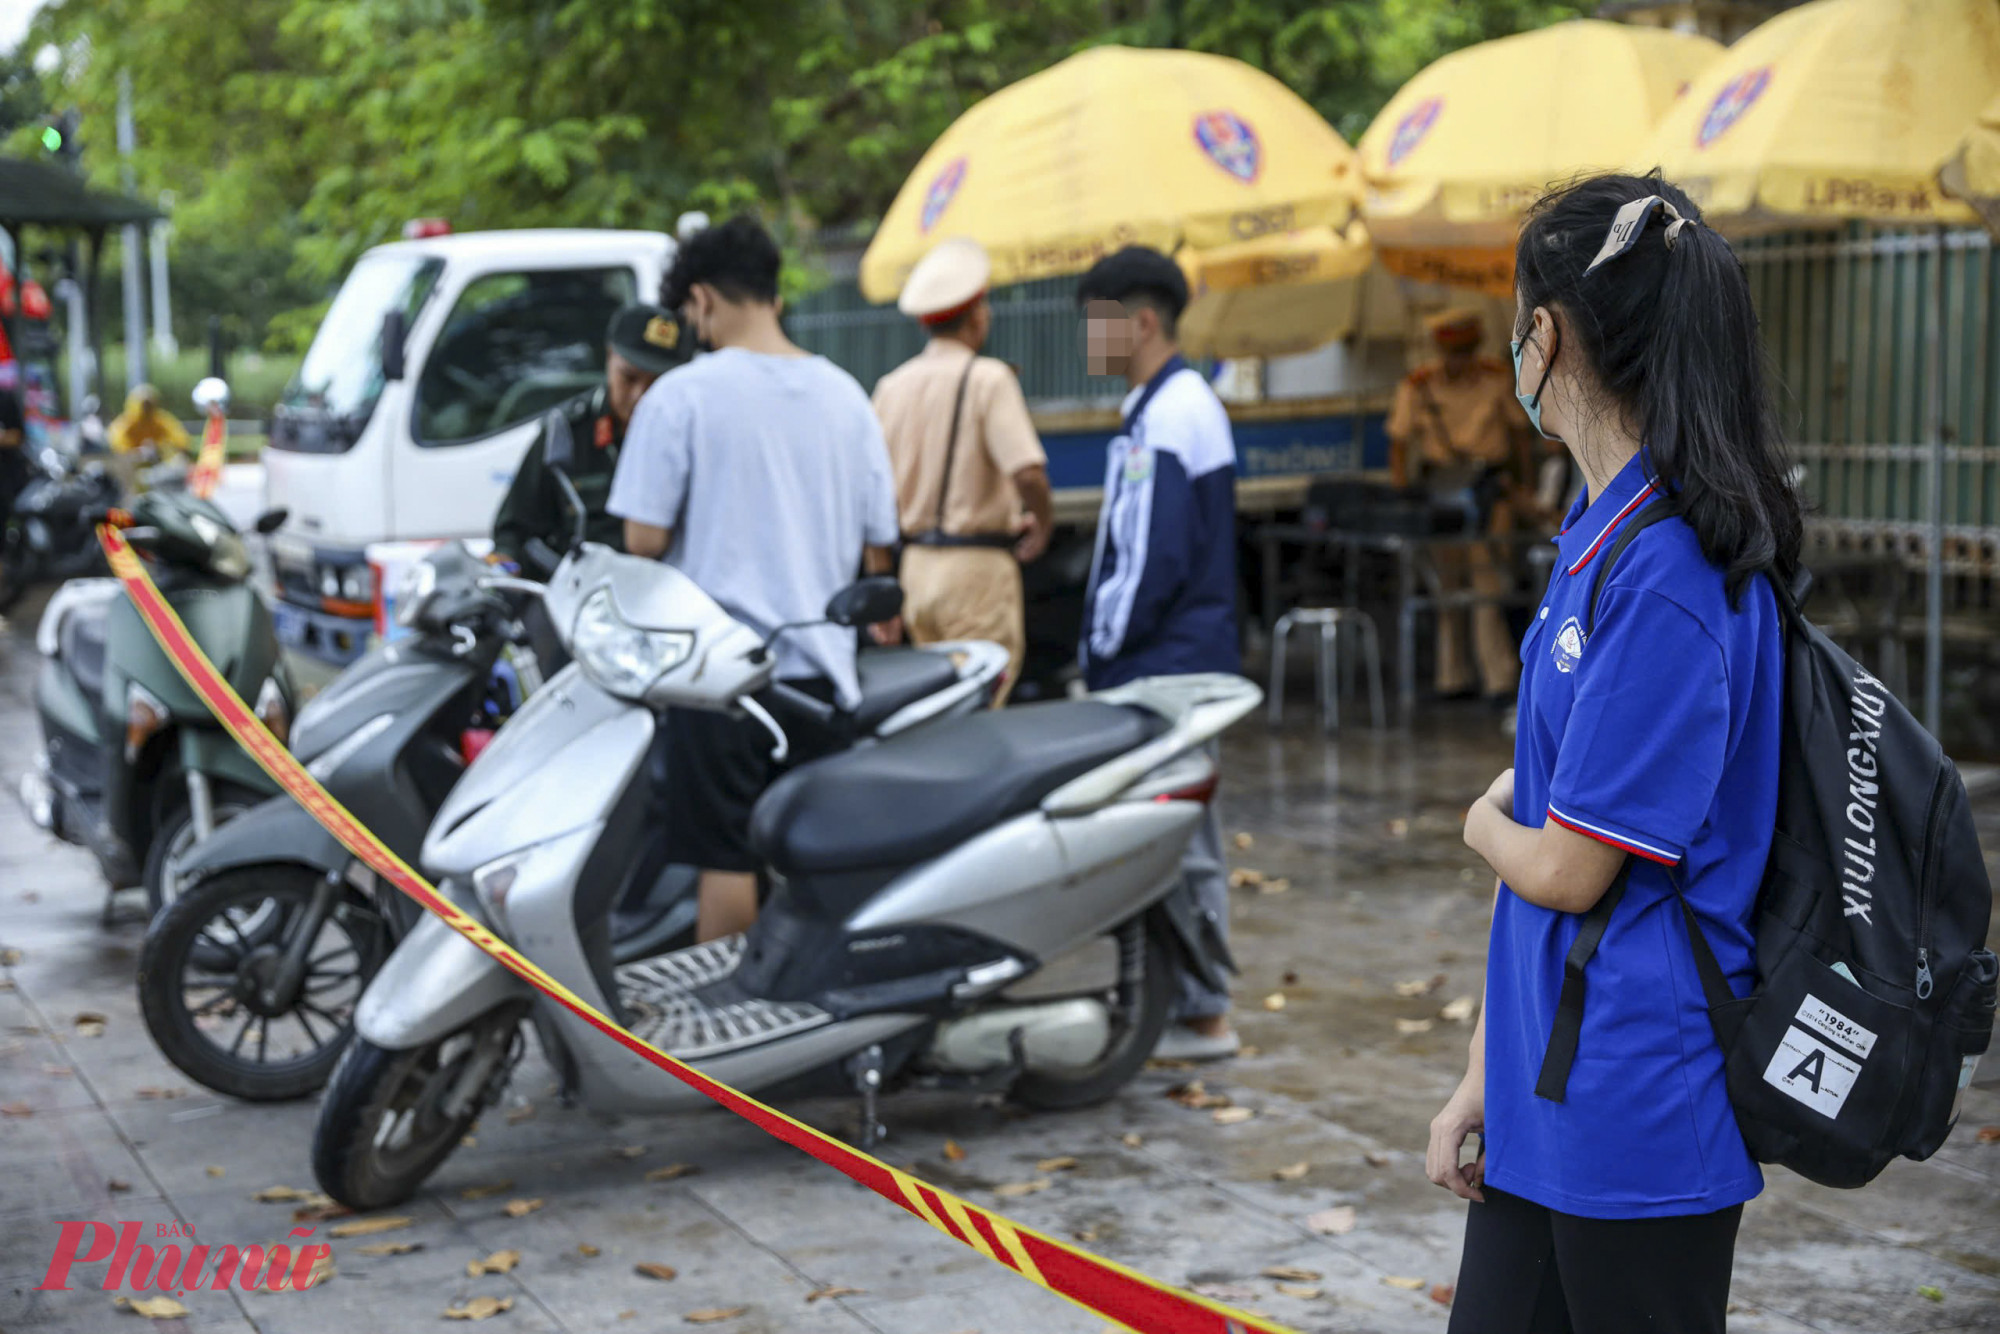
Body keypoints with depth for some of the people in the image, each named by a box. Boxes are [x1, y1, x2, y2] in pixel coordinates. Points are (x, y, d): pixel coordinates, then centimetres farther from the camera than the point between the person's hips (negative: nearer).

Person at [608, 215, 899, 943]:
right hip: (821, 665, 5)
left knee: (726, 856, 1)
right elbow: (878, 545, 10)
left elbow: (643, 539, -11)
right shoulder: (845, 396, 7)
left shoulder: (682, 396, -9)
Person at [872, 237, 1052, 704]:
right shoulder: (989, 379, -11)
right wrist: (1042, 525, -3)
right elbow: (1027, 473, -22)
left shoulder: (891, 386, 8)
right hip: (977, 565, -7)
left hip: (916, 565, 7)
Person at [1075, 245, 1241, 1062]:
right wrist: (1104, 648, 17)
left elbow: (1155, 559, -21)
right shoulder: (1188, 402, 17)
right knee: (1183, 835, 13)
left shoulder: (1165, 417, -16)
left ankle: (1200, 1015, 1)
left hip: (1161, 669, -10)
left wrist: (1102, 649, -11)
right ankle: (1197, 1007, 19)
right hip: (1188, 661, 10)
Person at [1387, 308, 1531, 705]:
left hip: (1489, 482, 0)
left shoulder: (1496, 378, 5)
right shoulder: (1418, 386, 1)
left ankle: (1499, 677, -15)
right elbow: (1399, 442, 2)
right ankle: (1454, 676, 10)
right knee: (1449, 579, 3)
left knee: (1486, 569, -14)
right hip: (1439, 485, 1)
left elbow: (1518, 430, 14)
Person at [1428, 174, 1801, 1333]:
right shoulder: (1603, 534, 8)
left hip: (1640, 1116, -8)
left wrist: (1487, 825, 4)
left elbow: (1566, 870, -19)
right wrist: (1486, 1076, 13)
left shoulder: (1667, 577, -22)